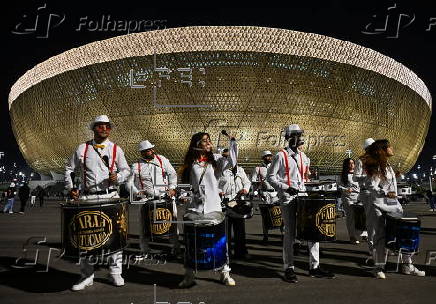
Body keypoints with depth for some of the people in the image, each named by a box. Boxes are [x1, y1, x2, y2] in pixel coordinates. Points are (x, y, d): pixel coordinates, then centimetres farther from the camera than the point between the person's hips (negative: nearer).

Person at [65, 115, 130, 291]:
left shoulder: (116, 149, 7)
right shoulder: (82, 149, 7)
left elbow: (126, 170, 9)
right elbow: (69, 170, 14)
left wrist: (117, 177, -12)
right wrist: (70, 187, 1)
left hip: (110, 197, 0)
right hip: (87, 198, 1)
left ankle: (115, 273, 16)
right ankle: (87, 276, 16)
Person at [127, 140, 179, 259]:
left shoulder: (162, 159, 6)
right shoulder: (136, 166, 3)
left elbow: (172, 174, 6)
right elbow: (129, 183, 4)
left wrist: (172, 188, -6)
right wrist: (137, 192, -11)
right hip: (147, 199, 0)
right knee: (144, 224, 0)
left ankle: (176, 247, 14)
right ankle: (144, 250, 15)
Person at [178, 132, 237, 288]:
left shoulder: (215, 159, 5)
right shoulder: (190, 163, 8)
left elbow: (231, 162, -13)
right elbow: (185, 183, 16)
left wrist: (233, 142, -18)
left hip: (213, 208, -1)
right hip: (194, 209, 1)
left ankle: (225, 273, 17)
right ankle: (189, 275, 16)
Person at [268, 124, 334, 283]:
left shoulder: (301, 156, 16)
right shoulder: (281, 155, -5)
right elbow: (271, 177, -8)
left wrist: (305, 192, 12)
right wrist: (286, 188, -19)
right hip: (288, 200, -7)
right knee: (290, 233, -1)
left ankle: (314, 267, 14)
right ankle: (288, 269, 11)